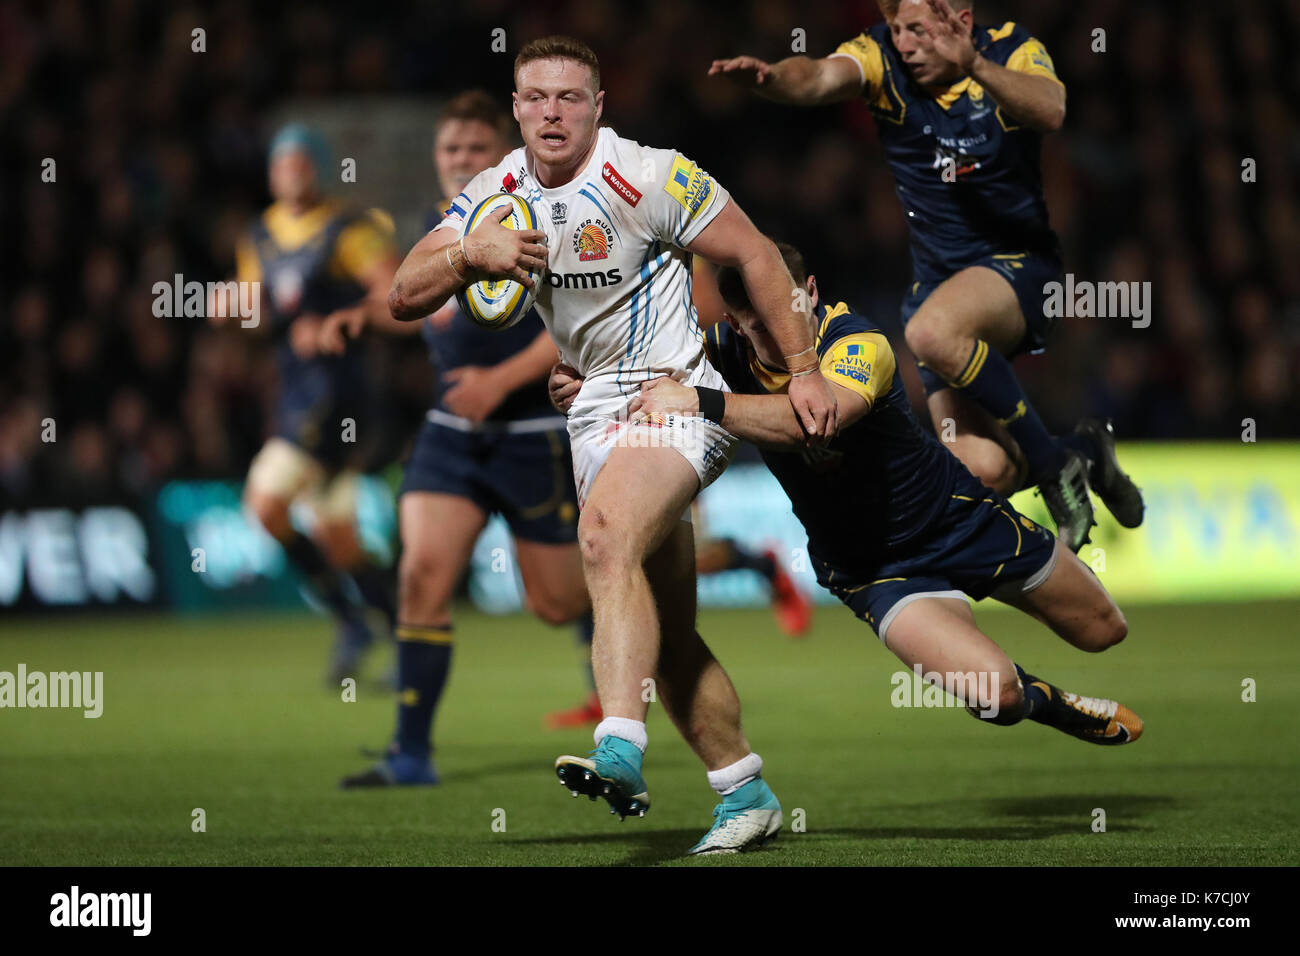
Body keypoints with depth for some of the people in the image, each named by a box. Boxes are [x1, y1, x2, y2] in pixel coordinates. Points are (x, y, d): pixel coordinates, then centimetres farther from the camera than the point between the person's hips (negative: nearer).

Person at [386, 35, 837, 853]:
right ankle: (751, 796, 19)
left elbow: (756, 256, -7)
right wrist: (470, 255, -18)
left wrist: (804, 370, -9)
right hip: (596, 409, 7)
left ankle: (622, 753, -47)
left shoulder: (650, 179, -14)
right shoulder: (496, 195, 4)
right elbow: (403, 298, 1)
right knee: (666, 635, 8)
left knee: (606, 536, -33)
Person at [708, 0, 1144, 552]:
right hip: (937, 275, 3)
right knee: (984, 470, -12)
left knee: (932, 331, -36)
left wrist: (974, 65, -48)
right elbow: (821, 78, -27)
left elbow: (1051, 112, -31)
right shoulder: (883, 58, -6)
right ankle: (1084, 449, 22)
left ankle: (1053, 463, -16)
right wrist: (767, 76, -50)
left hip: (1018, 263, -3)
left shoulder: (1012, 52, -10)